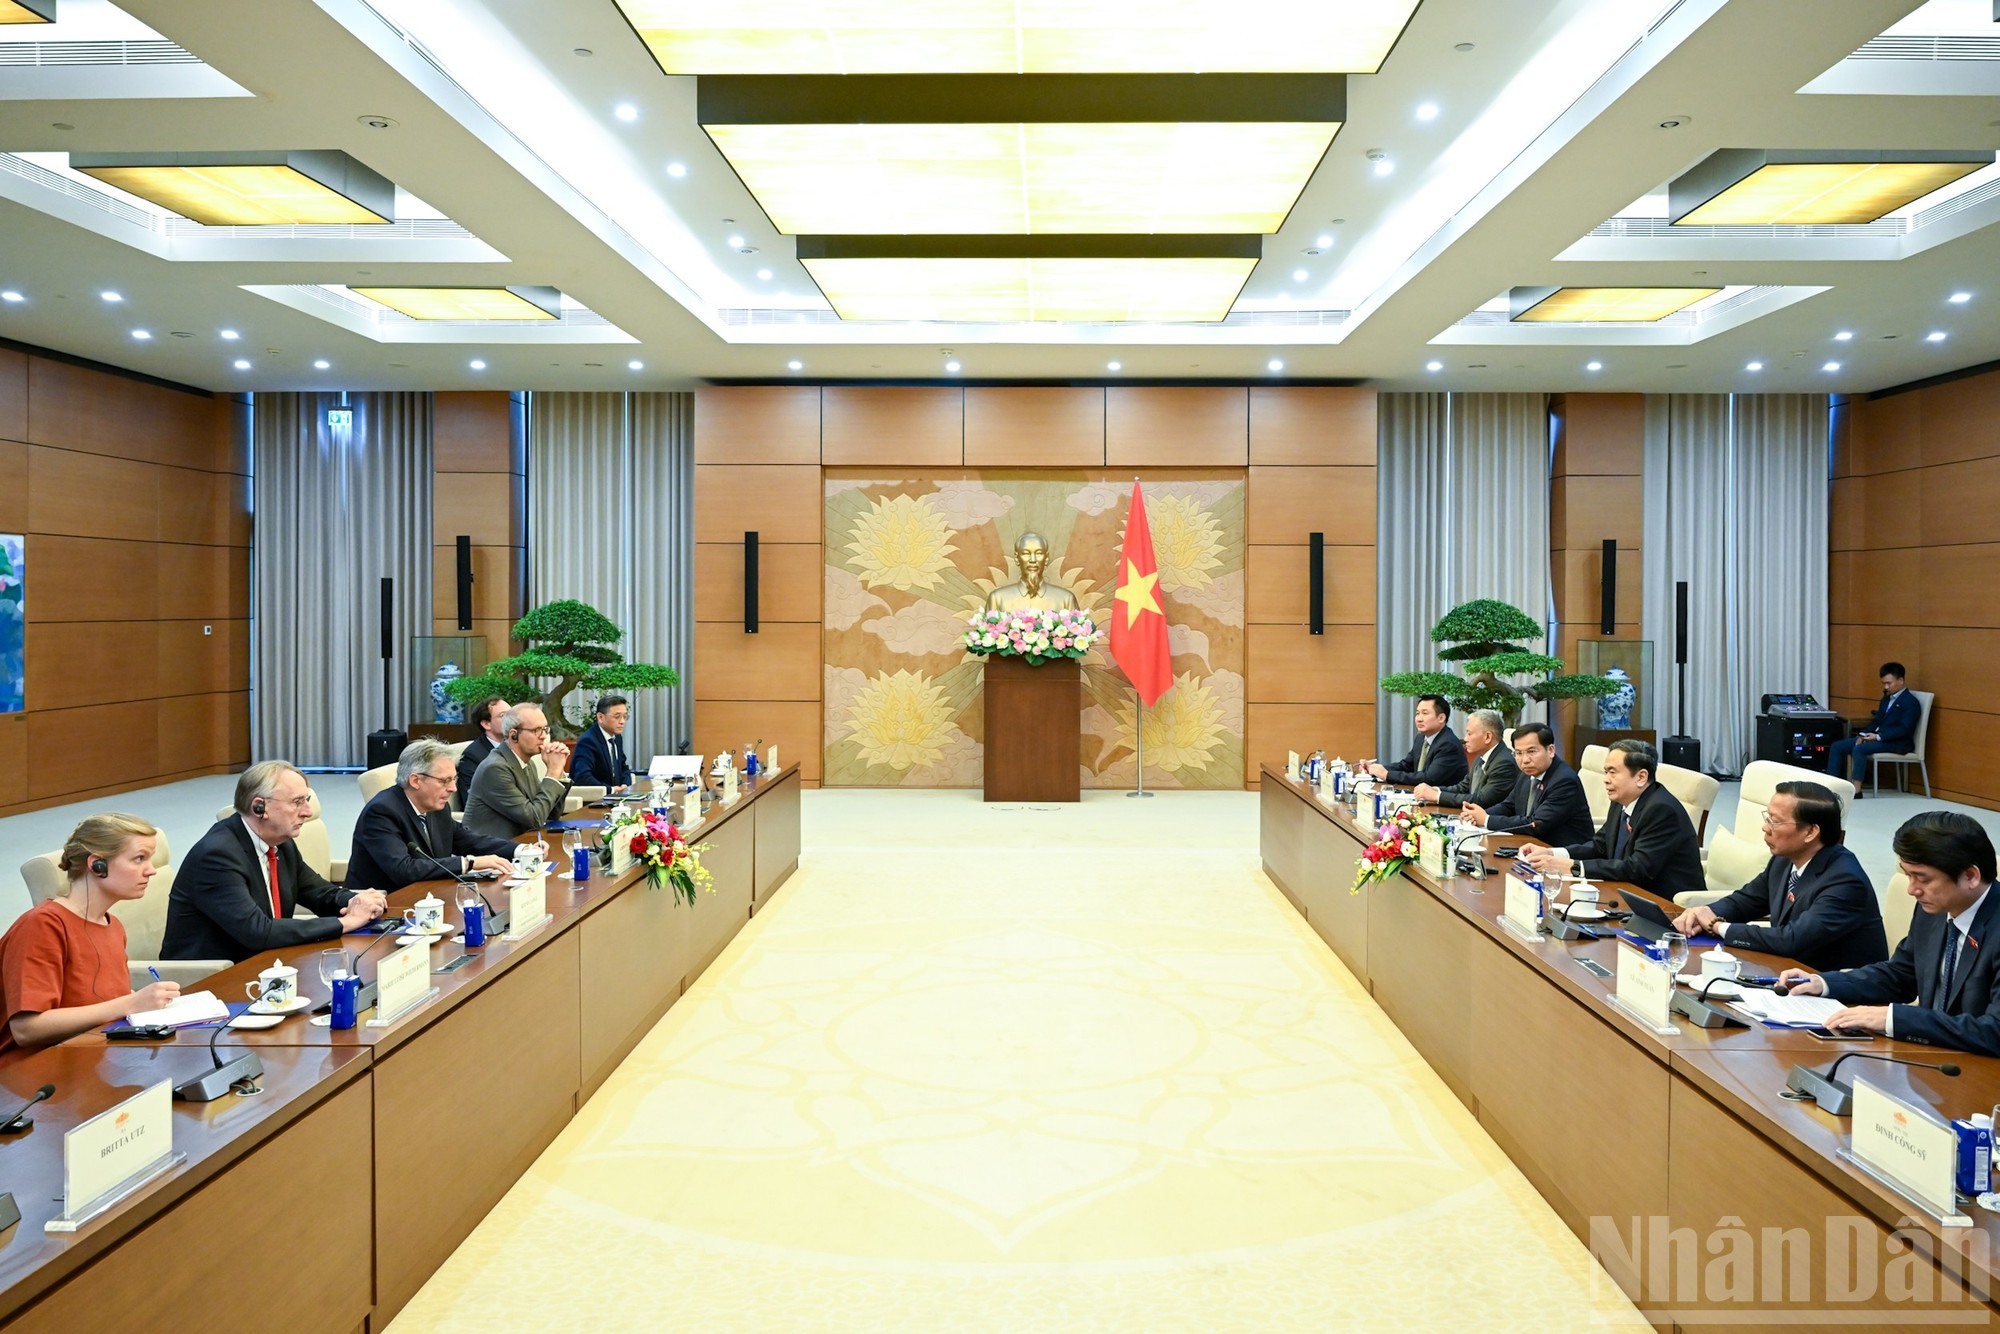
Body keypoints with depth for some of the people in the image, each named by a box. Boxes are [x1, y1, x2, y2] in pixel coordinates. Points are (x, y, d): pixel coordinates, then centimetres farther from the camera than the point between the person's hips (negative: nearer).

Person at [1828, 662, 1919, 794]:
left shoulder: (1910, 702, -7)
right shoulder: (1887, 698, 19)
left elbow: (1904, 729, -18)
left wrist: (1878, 736, -23)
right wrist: (1864, 734, 1)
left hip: (1896, 743, -9)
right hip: (1877, 737, 9)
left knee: (1859, 749, -33)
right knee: (1837, 746, -5)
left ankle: (1856, 790, -33)